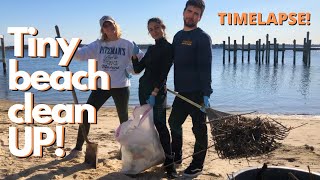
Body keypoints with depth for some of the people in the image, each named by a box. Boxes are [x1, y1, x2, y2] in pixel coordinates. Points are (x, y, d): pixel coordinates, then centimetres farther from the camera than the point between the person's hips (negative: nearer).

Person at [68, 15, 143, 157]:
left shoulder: (127, 44, -1)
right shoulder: (98, 45, 3)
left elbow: (142, 59, 3)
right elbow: (80, 54, -8)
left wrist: (130, 70, -7)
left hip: (121, 87, -1)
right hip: (101, 86, 2)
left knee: (123, 118, 9)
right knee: (86, 115, -2)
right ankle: (78, 148, 12)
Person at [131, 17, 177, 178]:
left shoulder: (169, 48, -6)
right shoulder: (151, 49, 16)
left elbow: (163, 73, -14)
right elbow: (137, 69, 14)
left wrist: (154, 93, -20)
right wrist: (134, 55, 0)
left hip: (158, 90, -7)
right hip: (143, 88, 7)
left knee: (160, 125, -12)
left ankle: (169, 164, -10)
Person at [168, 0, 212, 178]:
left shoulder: (202, 37, -8)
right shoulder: (178, 36, 13)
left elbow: (205, 67, -15)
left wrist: (206, 93, -21)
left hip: (197, 92, -7)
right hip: (181, 91, 7)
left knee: (199, 129, 3)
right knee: (174, 123, 16)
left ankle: (197, 165, 17)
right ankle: (176, 156, 35)